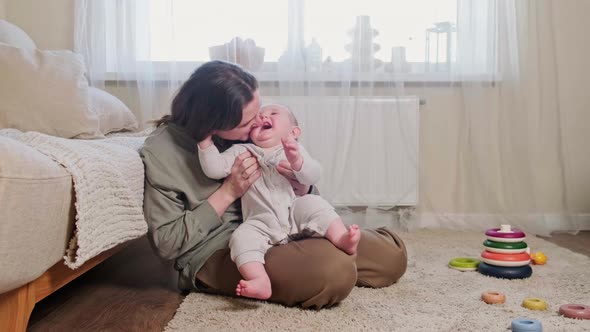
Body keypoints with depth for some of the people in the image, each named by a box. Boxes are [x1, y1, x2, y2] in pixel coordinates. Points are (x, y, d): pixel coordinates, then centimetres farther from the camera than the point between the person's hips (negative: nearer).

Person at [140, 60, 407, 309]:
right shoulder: (160, 152, -11)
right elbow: (165, 243, -9)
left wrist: (303, 188, -14)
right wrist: (228, 193, -17)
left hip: (281, 233, 6)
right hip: (216, 254, -5)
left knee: (392, 253, -7)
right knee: (333, 272, -32)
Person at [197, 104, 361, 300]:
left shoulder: (294, 150, 15)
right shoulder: (241, 152, 14)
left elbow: (313, 176, -1)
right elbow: (214, 169, 1)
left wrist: (297, 161, -21)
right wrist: (206, 140, -10)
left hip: (295, 214, 1)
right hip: (262, 224, 0)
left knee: (313, 203, -25)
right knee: (242, 237, -27)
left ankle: (342, 239, -32)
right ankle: (261, 282, -42)